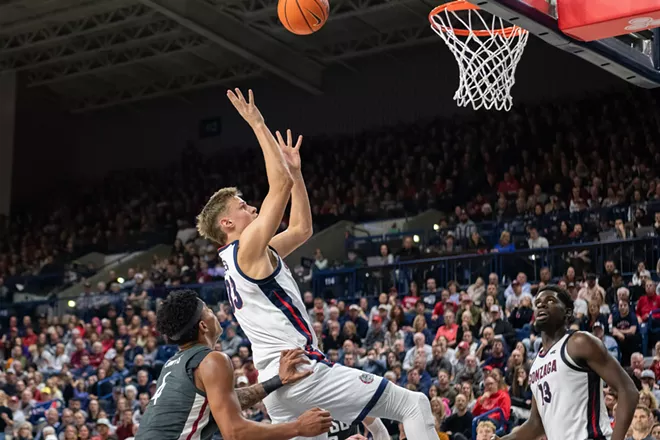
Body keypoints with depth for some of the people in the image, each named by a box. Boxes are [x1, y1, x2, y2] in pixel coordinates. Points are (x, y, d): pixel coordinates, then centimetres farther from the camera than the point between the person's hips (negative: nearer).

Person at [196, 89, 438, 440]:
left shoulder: (239, 260, 20)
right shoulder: (249, 249, -7)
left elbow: (302, 229, 29)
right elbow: (280, 185, -15)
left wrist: (296, 170, 25)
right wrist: (258, 125, -8)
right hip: (300, 369, -10)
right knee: (413, 405, -5)